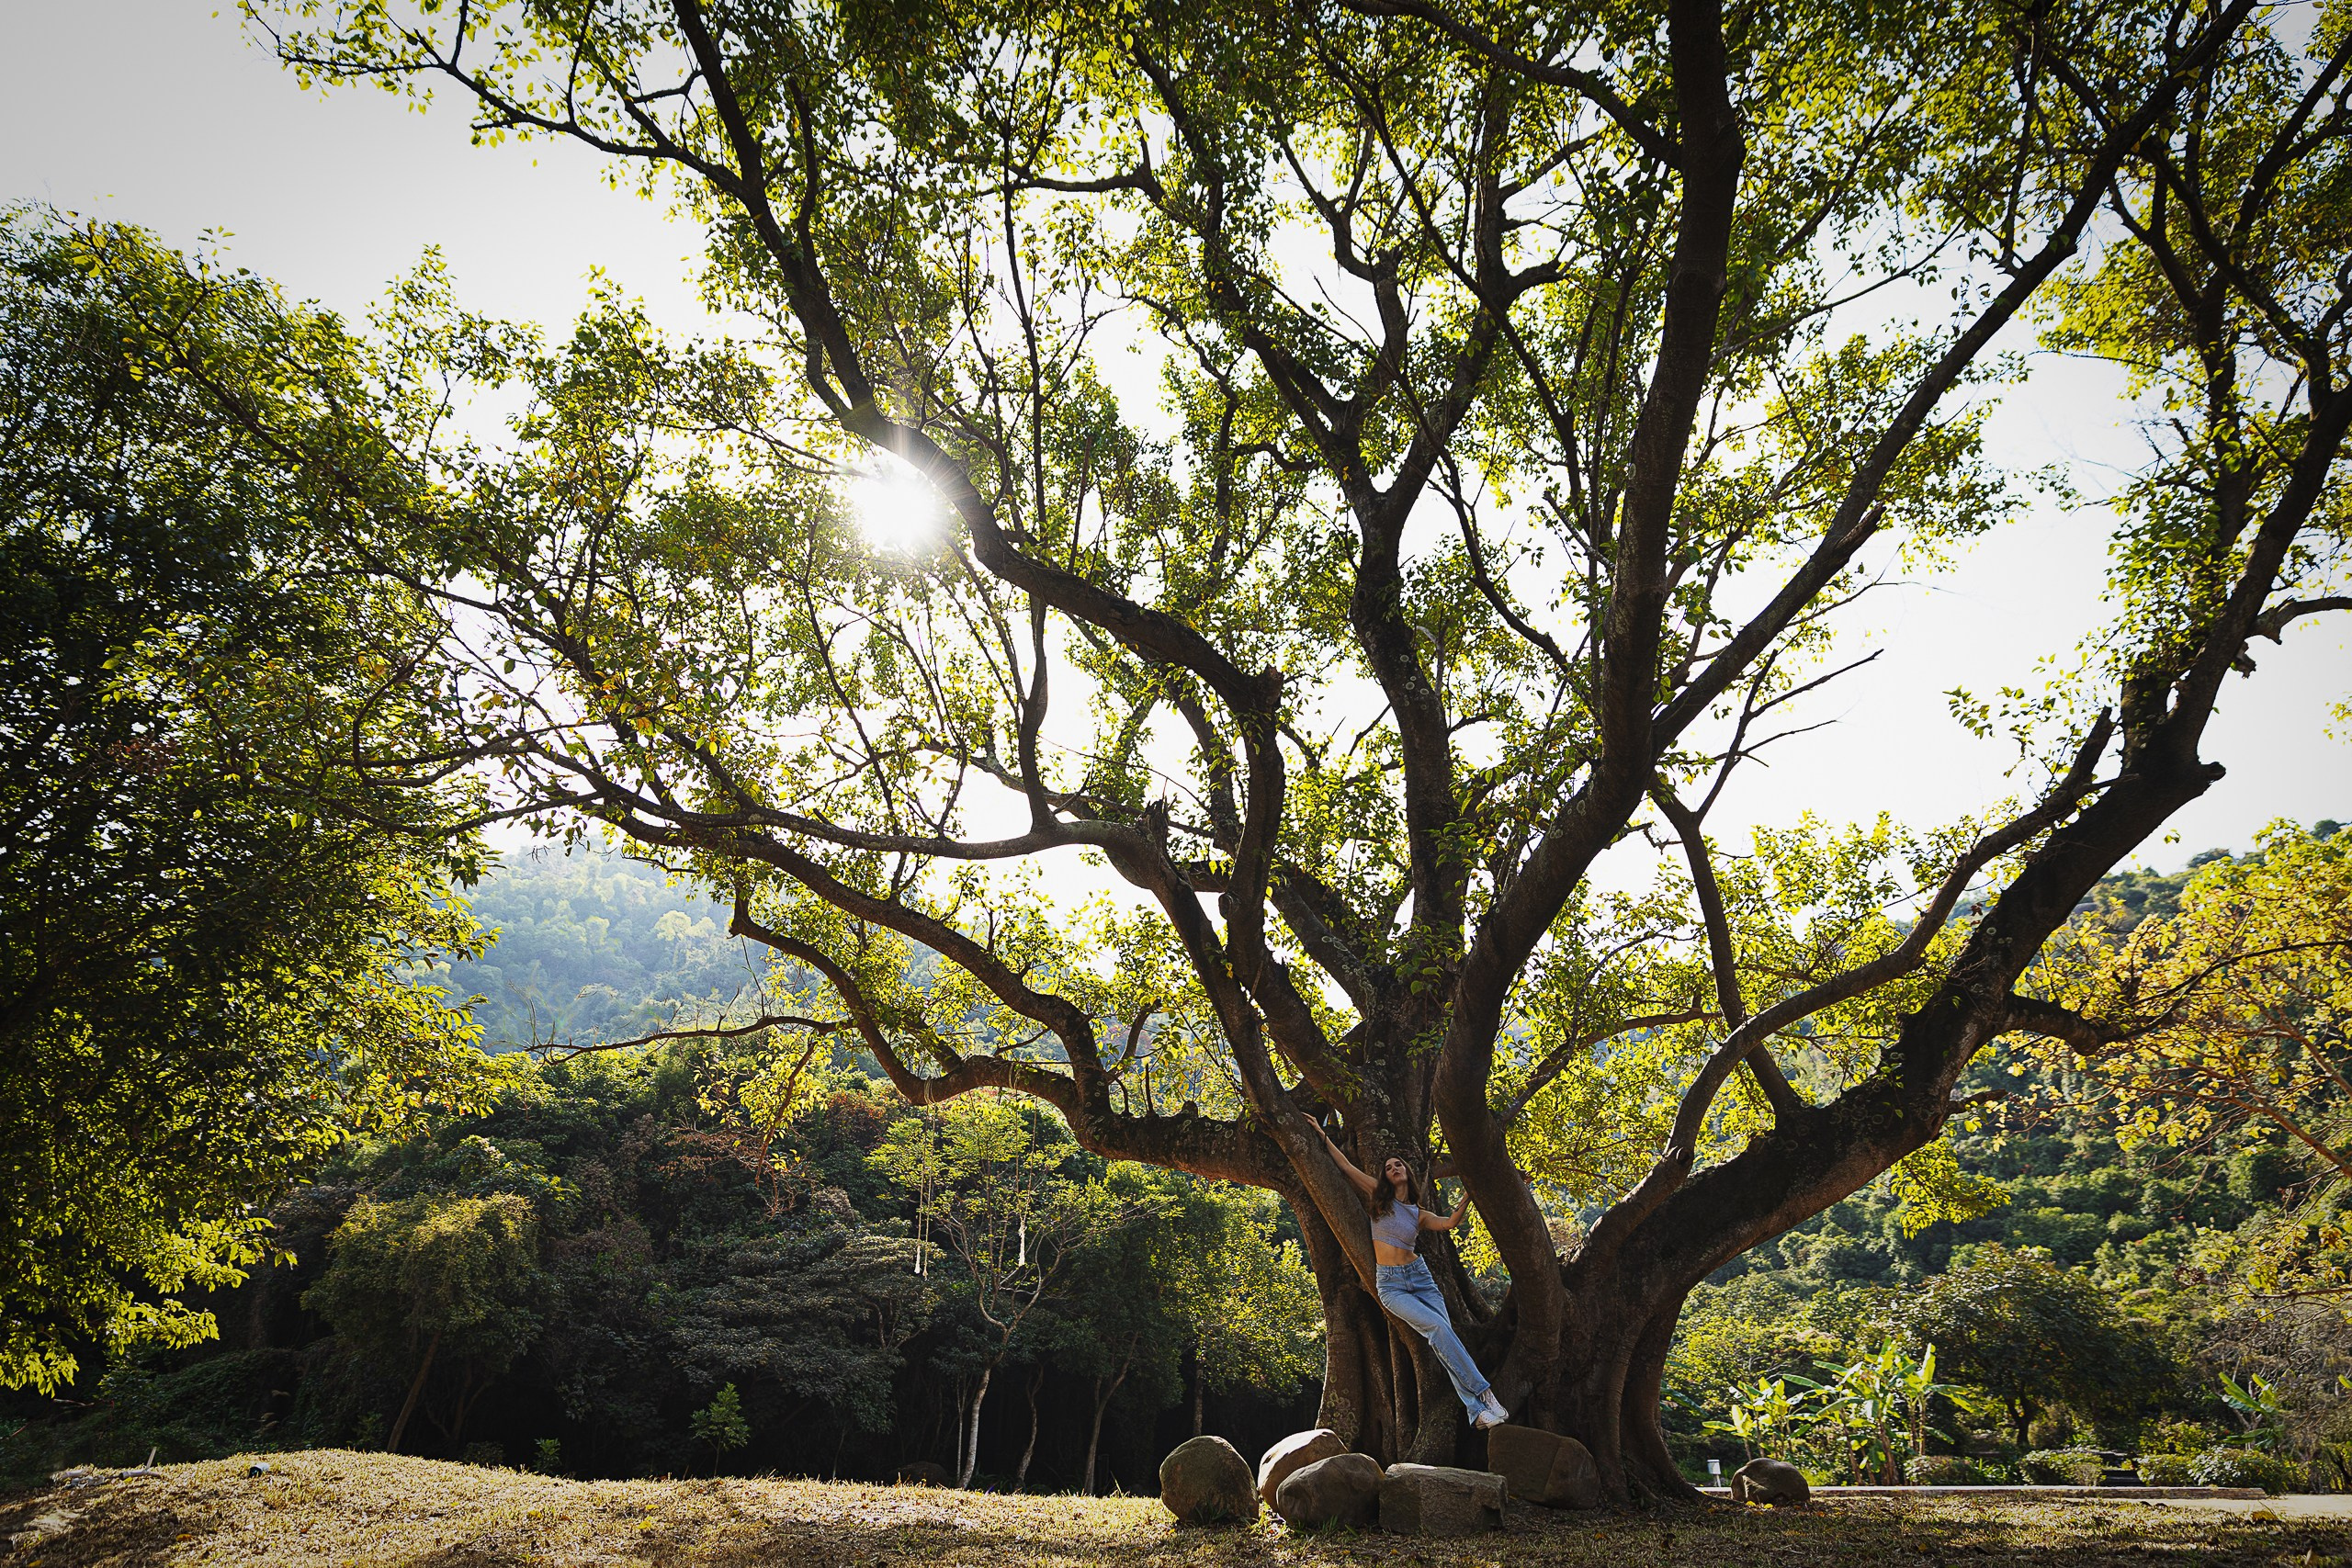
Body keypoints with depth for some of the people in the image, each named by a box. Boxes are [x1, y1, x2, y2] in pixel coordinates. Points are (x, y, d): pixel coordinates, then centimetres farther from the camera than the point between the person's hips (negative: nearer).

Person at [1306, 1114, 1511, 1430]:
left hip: (1420, 1276, 3)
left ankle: (1478, 1410, -14)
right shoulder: (1380, 1199, 4)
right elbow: (1346, 1166, 1)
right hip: (1390, 1284, -3)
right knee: (1437, 1327, -22)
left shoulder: (1419, 1215, 11)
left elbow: (1450, 1222, -6)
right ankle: (1484, 1393, -18)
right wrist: (1322, 1135, 0)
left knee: (1446, 1336, -11)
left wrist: (1467, 1195, -16)